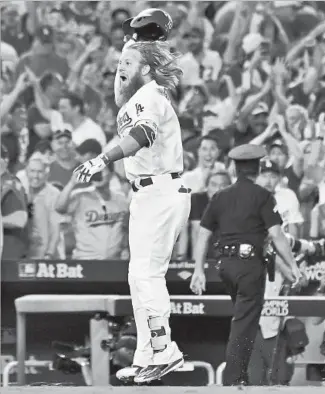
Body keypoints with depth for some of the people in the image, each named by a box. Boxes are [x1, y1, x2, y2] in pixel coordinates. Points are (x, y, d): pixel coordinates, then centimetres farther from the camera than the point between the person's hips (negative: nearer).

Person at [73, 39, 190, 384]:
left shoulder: (151, 97, -16)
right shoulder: (137, 98, 16)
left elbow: (141, 135, -35)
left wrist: (103, 159, -48)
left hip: (162, 193, -11)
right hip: (146, 196, 11)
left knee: (146, 273, -14)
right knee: (140, 276, 12)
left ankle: (164, 352, -13)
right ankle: (146, 357, 16)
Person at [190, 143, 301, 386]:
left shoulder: (220, 197, 11)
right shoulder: (262, 196, -5)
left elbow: (203, 235, 9)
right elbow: (276, 234, -11)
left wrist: (199, 270, 13)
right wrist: (292, 266, -6)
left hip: (226, 265, 5)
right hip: (250, 265, -5)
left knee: (243, 317, 20)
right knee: (245, 323, -3)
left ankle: (240, 375, 21)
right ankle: (232, 380, -7)